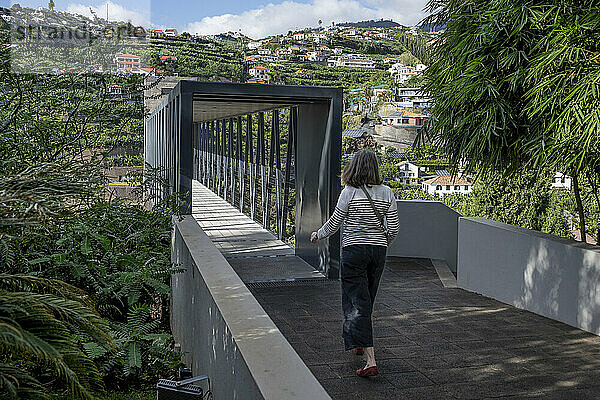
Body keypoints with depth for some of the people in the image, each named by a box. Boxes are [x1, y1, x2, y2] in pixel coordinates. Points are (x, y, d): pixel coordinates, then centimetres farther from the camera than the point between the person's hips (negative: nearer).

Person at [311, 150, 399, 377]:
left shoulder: (350, 192, -11)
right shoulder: (386, 193, 1)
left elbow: (334, 223, -4)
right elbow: (394, 227, 3)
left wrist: (318, 235, 15)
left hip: (354, 250, -5)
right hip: (378, 251, 5)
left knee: (358, 304, -4)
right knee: (366, 300, 21)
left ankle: (370, 360, -12)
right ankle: (360, 343, 40)